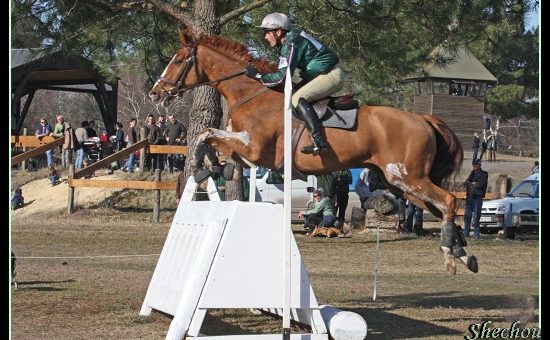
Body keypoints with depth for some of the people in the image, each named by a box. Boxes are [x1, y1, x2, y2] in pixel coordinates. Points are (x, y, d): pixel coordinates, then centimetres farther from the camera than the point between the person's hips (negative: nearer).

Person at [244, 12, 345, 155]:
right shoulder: (288, 42, 11)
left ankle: (319, 141, -34)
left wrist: (258, 76, -15)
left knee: (298, 99, -23)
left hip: (332, 75, -11)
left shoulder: (291, 44, -20)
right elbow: (283, 72, 19)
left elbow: (282, 77, -24)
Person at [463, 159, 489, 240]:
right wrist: (473, 184, -8)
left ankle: (476, 235, -4)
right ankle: (466, 233, 6)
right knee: (467, 216, 1)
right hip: (469, 197, 5)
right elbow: (465, 184, 11)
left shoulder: (484, 174, 1)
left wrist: (470, 184, -2)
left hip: (478, 197, -5)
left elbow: (480, 184, -13)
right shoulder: (472, 173, 19)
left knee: (476, 217, -7)